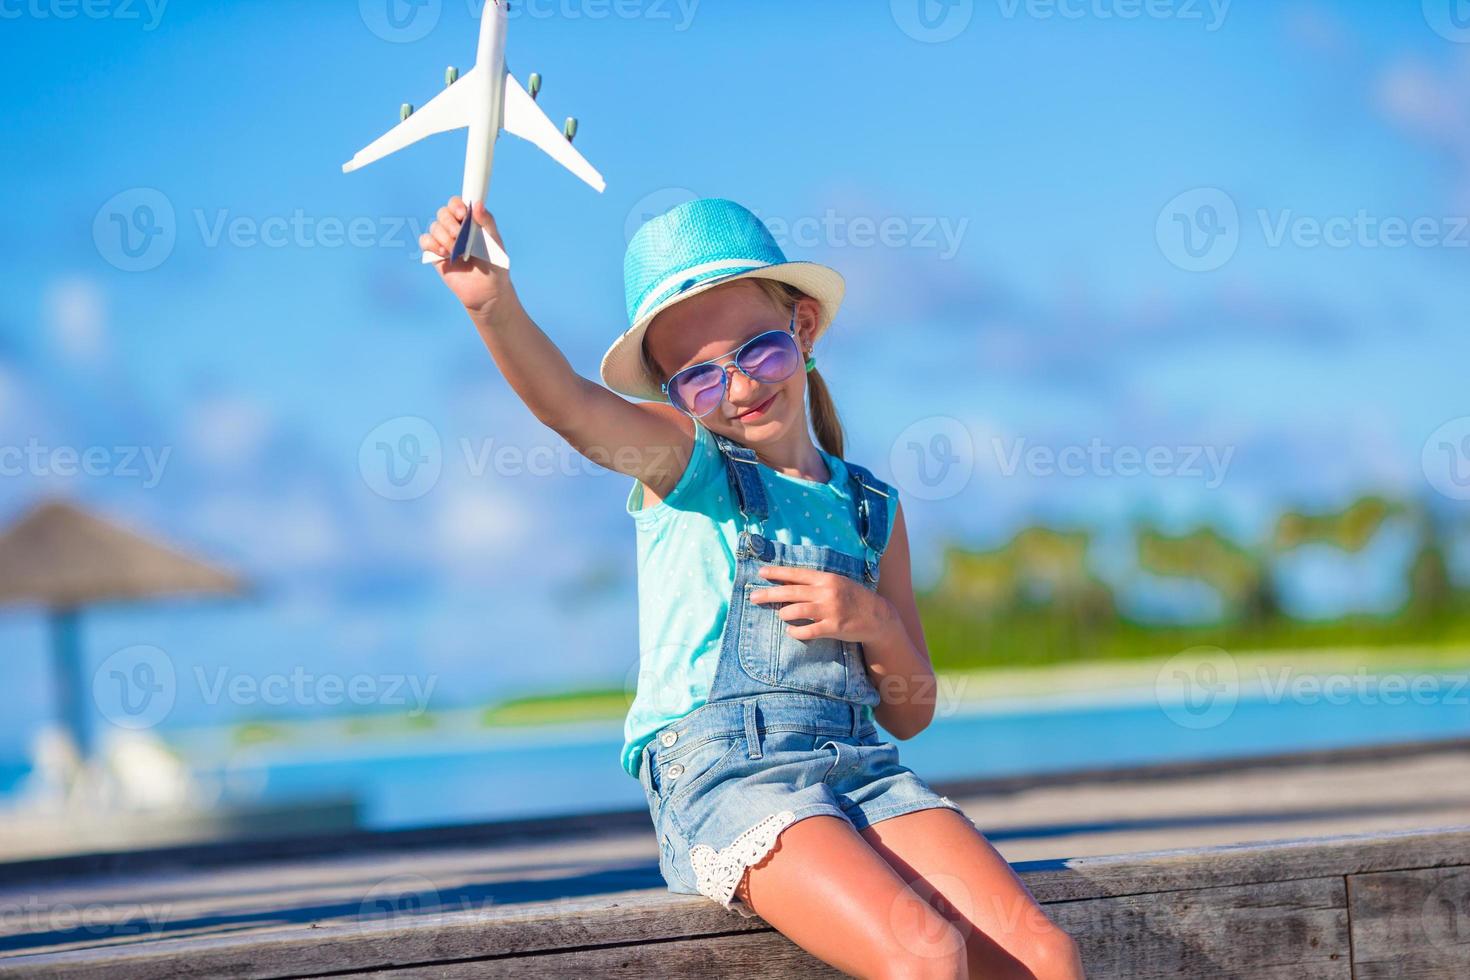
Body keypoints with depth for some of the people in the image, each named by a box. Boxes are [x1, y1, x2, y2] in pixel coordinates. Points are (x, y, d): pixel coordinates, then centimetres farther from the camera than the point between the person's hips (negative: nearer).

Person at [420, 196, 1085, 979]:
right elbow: (564, 401, -18)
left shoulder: (870, 508, 18)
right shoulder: (681, 460, 6)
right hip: (716, 768, -5)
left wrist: (874, 622, -1)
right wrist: (494, 301, -38)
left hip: (858, 767, 5)